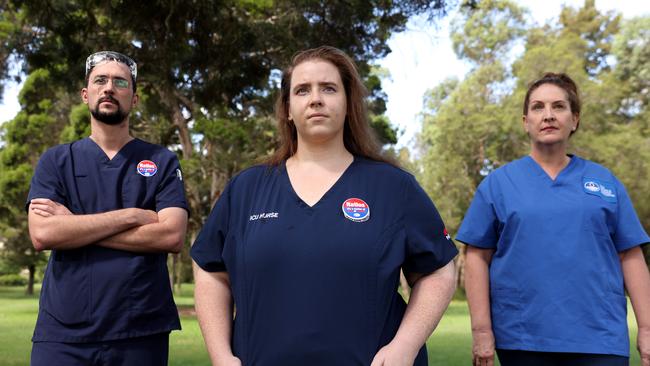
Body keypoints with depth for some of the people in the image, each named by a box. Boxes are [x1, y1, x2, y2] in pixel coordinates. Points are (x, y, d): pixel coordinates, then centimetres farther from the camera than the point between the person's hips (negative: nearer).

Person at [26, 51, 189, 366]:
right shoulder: (55, 161, 7)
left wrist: (74, 224, -10)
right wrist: (131, 215, -12)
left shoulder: (163, 162, 4)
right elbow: (42, 234, -8)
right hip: (63, 334, 1)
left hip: (142, 333, 0)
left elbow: (172, 236, -11)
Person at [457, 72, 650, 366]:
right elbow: (477, 257, 0)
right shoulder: (497, 183, 3)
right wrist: (481, 329, -5)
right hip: (521, 338, -1)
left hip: (599, 337, 1)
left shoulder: (605, 182, 8)